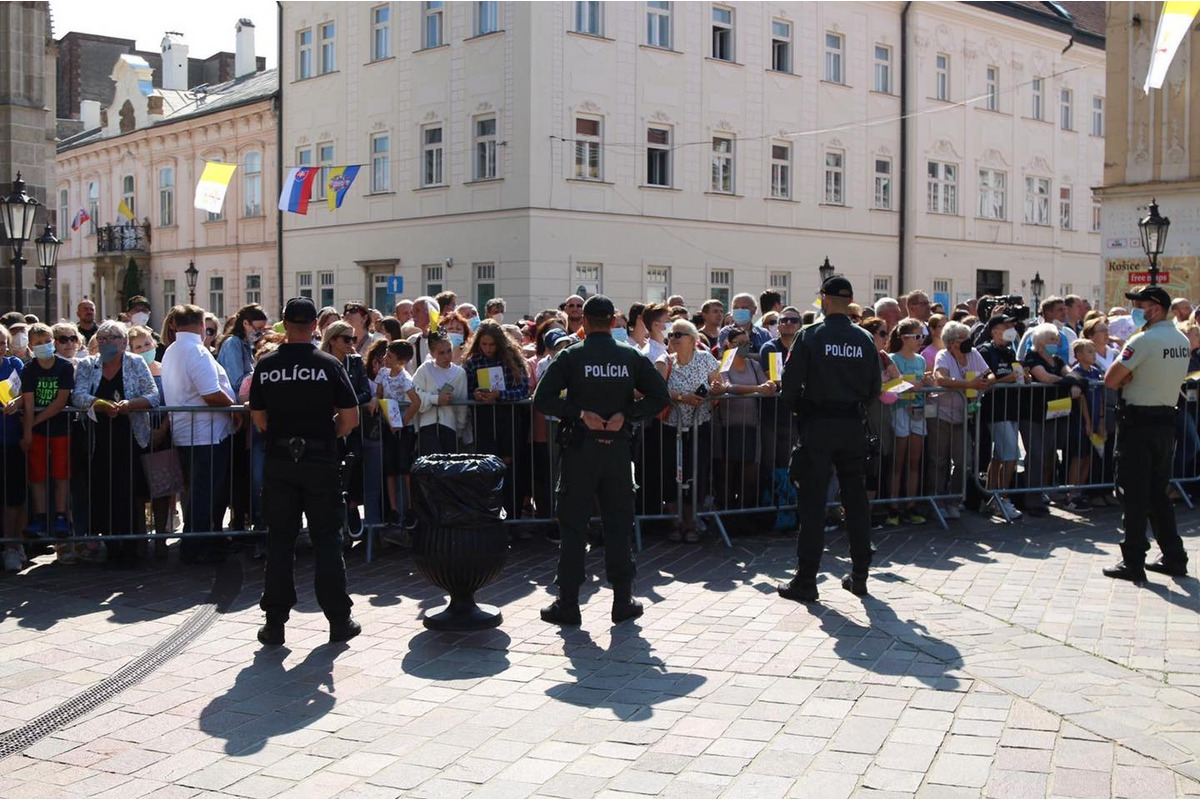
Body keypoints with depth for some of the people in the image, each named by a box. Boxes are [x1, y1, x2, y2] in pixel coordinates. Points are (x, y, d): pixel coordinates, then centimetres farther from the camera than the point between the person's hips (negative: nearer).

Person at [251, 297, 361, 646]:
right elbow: (350, 418, -6)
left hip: (278, 462, 2)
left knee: (279, 542, 8)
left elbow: (258, 418, 5)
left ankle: (275, 623, 11)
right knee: (326, 540, 6)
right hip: (320, 460, -1)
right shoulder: (329, 365, -6)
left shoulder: (266, 365, 0)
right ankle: (339, 620, 10)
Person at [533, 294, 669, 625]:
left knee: (573, 526, 4)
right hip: (618, 449, 2)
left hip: (580, 448, -2)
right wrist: (625, 415, -6)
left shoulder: (571, 356, -4)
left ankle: (568, 603, 6)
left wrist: (579, 413, -9)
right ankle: (623, 601, 13)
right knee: (618, 524, 9)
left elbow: (542, 399, -12)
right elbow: (660, 396, -1)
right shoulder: (631, 357, 3)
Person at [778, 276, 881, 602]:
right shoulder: (865, 339, 4)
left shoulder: (809, 336, -8)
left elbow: (790, 382, -8)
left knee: (813, 502, -1)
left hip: (818, 425, -4)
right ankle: (859, 575, 18)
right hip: (854, 425, 4)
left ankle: (806, 580, 1)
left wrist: (797, 409, 9)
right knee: (856, 499, 12)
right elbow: (874, 388, 7)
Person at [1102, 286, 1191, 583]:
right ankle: (1173, 557, 20)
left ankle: (1133, 563, 2)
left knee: (1134, 494, -2)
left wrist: (1124, 377, 2)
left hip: (1139, 423, -8)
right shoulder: (1182, 341, 10)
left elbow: (1110, 380, -17)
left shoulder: (1143, 340, -17)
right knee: (1158, 492, 16)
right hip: (1167, 421, 8)